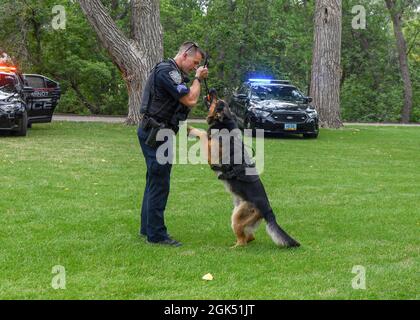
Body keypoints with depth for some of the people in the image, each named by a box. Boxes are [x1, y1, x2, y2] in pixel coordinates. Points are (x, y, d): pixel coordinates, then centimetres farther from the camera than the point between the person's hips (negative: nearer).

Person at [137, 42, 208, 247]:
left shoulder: (172, 72, 18)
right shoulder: (166, 72, -16)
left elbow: (186, 102, 19)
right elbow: (190, 100, -19)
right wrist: (198, 79, -6)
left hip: (155, 134, 11)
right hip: (154, 135, -11)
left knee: (154, 182, 17)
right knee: (160, 184, -7)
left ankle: (147, 228, 25)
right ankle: (156, 235, -2)